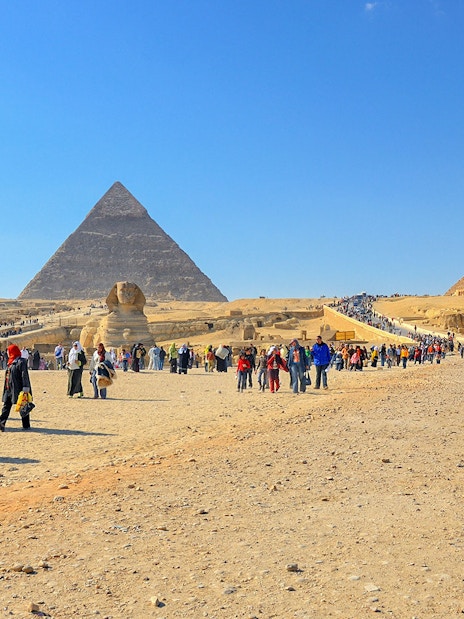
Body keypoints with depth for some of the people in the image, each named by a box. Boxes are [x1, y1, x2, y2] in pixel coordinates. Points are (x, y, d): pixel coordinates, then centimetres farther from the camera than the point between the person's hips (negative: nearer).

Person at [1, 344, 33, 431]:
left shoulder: (21, 362, -13)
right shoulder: (10, 362, 14)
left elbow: (24, 375, -19)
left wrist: (25, 388, -24)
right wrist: (6, 387, 20)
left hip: (18, 389, -9)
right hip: (9, 389, 9)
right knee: (6, 406, 4)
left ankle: (26, 425, 9)